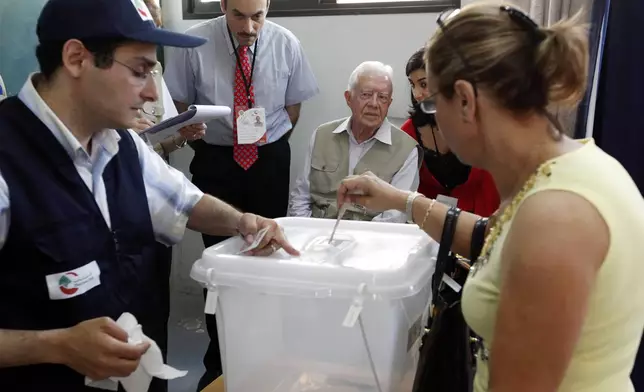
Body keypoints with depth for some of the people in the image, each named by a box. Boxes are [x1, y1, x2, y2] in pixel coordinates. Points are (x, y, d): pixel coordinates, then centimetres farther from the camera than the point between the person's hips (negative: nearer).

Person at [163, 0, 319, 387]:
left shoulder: (286, 44, -7)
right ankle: (219, 358, 17)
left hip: (270, 160, 2)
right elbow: (180, 104, 0)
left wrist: (270, 143, -4)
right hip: (215, 160, -1)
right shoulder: (195, 43, -12)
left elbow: (293, 107, 5)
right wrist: (197, 138, -11)